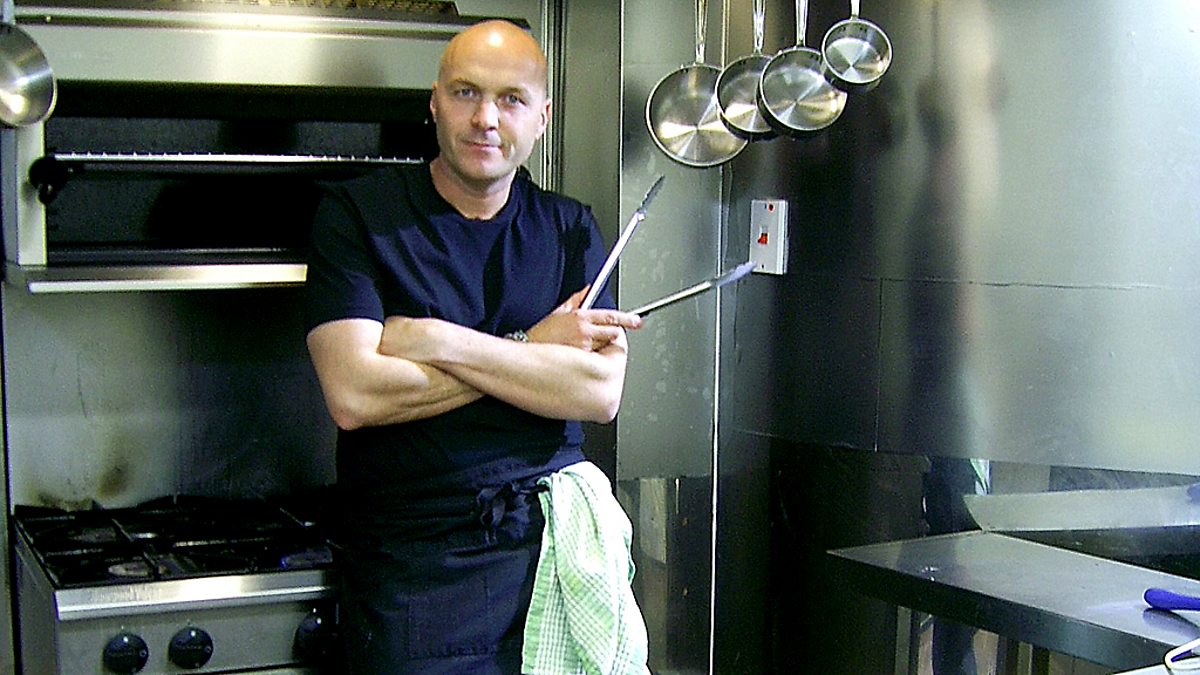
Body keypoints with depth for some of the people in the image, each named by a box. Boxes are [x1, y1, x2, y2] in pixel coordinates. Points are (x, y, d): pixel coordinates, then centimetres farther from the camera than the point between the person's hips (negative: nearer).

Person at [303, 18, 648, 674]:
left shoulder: (570, 228, 7)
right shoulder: (357, 213, -4)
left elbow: (602, 392, -6)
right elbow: (354, 396, -17)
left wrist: (440, 341, -15)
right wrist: (535, 349, -10)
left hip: (553, 540, 3)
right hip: (411, 563, -2)